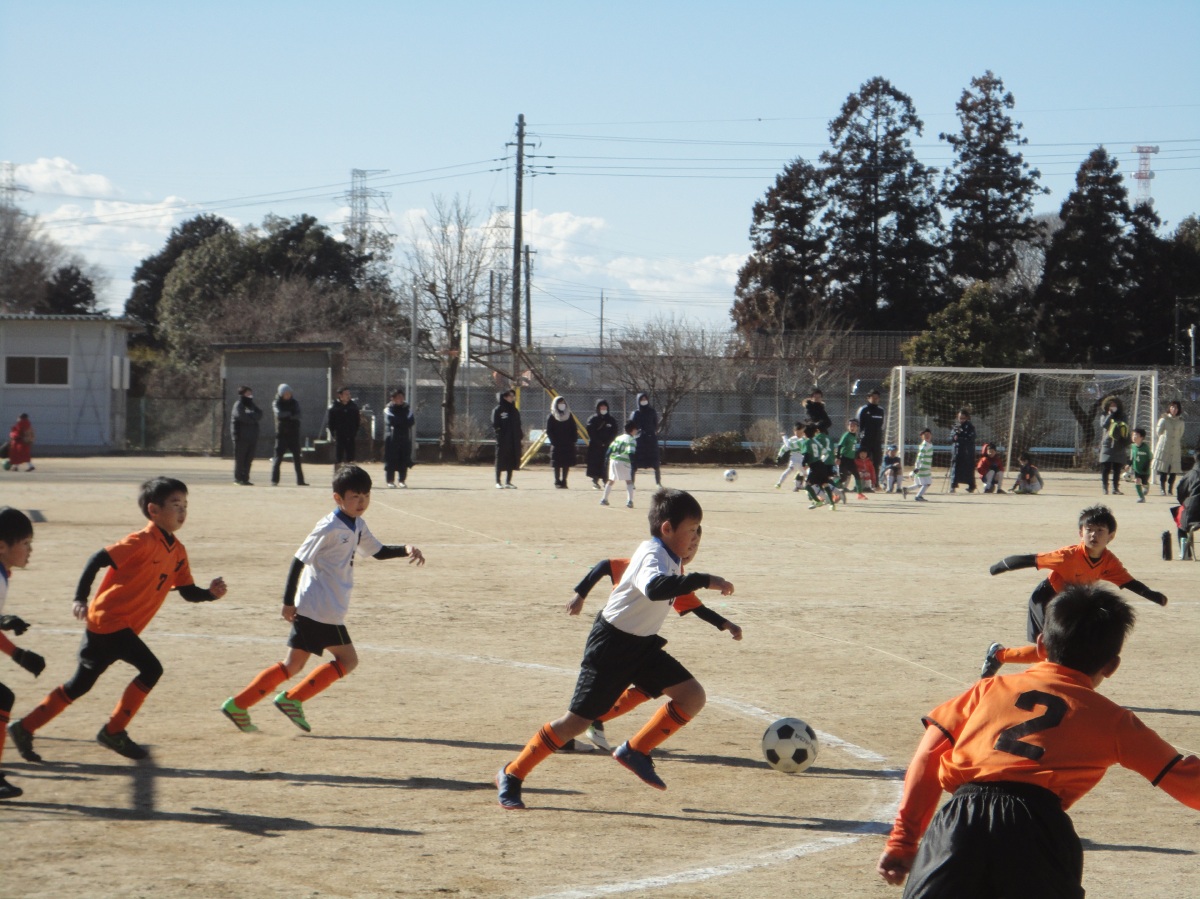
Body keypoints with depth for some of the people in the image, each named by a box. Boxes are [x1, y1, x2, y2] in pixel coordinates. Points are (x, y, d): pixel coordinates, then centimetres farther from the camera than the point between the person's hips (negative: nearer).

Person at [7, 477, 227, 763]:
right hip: (108, 619, -9)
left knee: (79, 685, 14)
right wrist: (80, 598, -25)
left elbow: (188, 592, 12)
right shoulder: (143, 541, -16)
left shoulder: (177, 551, 9)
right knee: (151, 669, -14)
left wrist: (210, 593, -8)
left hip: (123, 626, 9)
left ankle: (24, 728, 21)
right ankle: (114, 732, -3)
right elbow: (97, 560, -20)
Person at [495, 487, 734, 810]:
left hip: (642, 644, 9)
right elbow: (655, 588, -48)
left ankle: (636, 751, 7)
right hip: (612, 645, -9)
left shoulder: (670, 556, 4)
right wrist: (704, 580, -48)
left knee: (693, 697, -5)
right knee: (578, 720, -6)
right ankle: (512, 775, 8)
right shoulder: (653, 556, -24)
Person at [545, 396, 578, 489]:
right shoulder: (551, 417, 1)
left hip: (568, 445, 3)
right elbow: (549, 431, -1)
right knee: (557, 465, -1)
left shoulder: (569, 416, 11)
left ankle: (564, 481, 9)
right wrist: (554, 442, -12)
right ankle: (557, 482, 4)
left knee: (567, 464, 2)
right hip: (557, 445, -3)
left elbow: (574, 430, 11)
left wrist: (573, 440, -2)